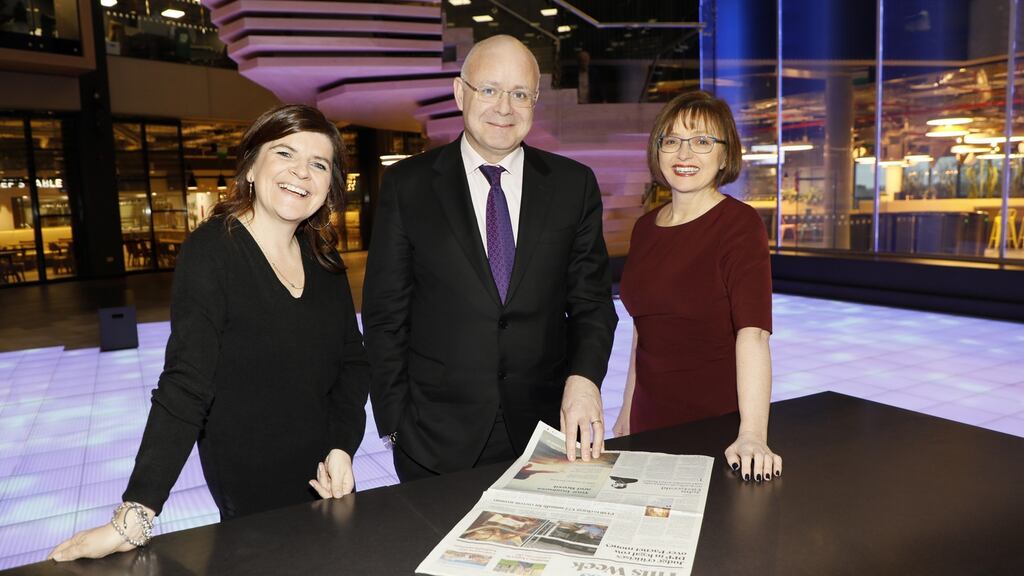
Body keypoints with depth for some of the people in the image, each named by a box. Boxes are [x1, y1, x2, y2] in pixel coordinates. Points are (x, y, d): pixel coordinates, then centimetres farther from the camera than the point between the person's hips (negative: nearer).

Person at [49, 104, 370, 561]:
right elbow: (184, 387, -21)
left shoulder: (323, 257, 0)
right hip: (250, 496, -5)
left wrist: (343, 446, -8)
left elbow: (352, 359, 5)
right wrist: (135, 516, -24)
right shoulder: (212, 252, -17)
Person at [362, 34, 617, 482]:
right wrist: (395, 424, -4)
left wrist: (583, 378, -17)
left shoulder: (574, 185, 1)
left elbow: (591, 302, 1)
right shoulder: (407, 185, -3)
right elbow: (386, 315, -2)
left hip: (546, 430, 2)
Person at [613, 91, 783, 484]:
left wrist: (752, 436, -33)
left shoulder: (740, 224, -13)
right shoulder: (645, 227, 5)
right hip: (650, 416, 6)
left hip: (717, 422, -5)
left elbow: (753, 333, -24)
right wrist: (627, 412, 11)